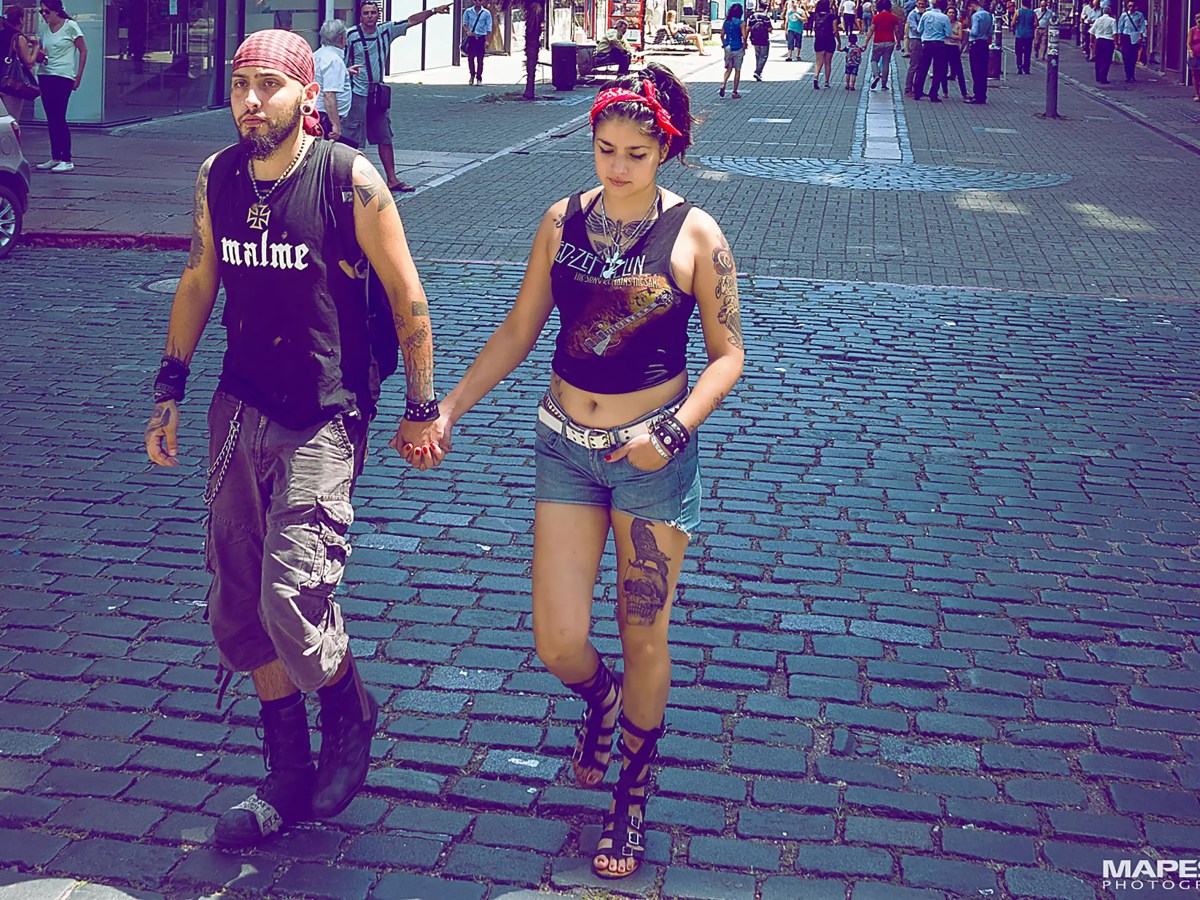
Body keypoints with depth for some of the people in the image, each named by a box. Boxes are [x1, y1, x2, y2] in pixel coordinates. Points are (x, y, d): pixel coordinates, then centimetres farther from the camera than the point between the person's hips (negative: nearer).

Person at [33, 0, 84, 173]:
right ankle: (55, 158, 12)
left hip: (63, 77, -6)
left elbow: (83, 51, -2)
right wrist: (39, 56, -5)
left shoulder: (70, 26, -5)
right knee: (51, 119, 6)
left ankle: (67, 160, -6)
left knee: (59, 118, -10)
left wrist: (78, 77, -6)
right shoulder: (44, 29, 12)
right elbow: (38, 54, 21)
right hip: (44, 76, 6)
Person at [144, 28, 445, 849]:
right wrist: (170, 391, 14)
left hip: (324, 418, -5)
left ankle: (351, 712, 19)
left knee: (291, 600, -15)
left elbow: (407, 296, -4)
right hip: (240, 411, 6)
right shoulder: (217, 178, 3)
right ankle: (290, 778, 25)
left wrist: (422, 409, -1)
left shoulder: (351, 180, -12)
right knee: (237, 607, 8)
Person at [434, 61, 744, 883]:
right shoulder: (564, 221, 2)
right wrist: (447, 409, 2)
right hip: (566, 446, 3)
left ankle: (633, 792, 29)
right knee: (558, 643, 0)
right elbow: (518, 331, 8)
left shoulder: (694, 236, -8)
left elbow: (728, 353, -5)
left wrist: (673, 430, -19)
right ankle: (600, 698, 39)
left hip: (653, 454, -3)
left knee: (643, 638, 7)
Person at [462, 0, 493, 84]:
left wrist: (487, 40, -5)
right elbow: (464, 22, 11)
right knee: (470, 57, -1)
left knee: (480, 59, 1)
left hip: (481, 37, -1)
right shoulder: (468, 11, 1)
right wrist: (468, 30, -9)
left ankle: (479, 78, 8)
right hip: (471, 37, 1)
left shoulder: (486, 13, -2)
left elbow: (488, 27, 0)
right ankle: (472, 75, 16)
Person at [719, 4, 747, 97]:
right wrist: (744, 46, -2)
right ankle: (735, 92, 11)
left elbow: (722, 35, 5)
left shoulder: (726, 22, 3)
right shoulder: (741, 23, -11)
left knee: (729, 69, 17)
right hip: (738, 48, -4)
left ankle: (723, 85, -7)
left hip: (728, 47, 4)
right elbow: (744, 37, -16)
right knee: (737, 70, 7)